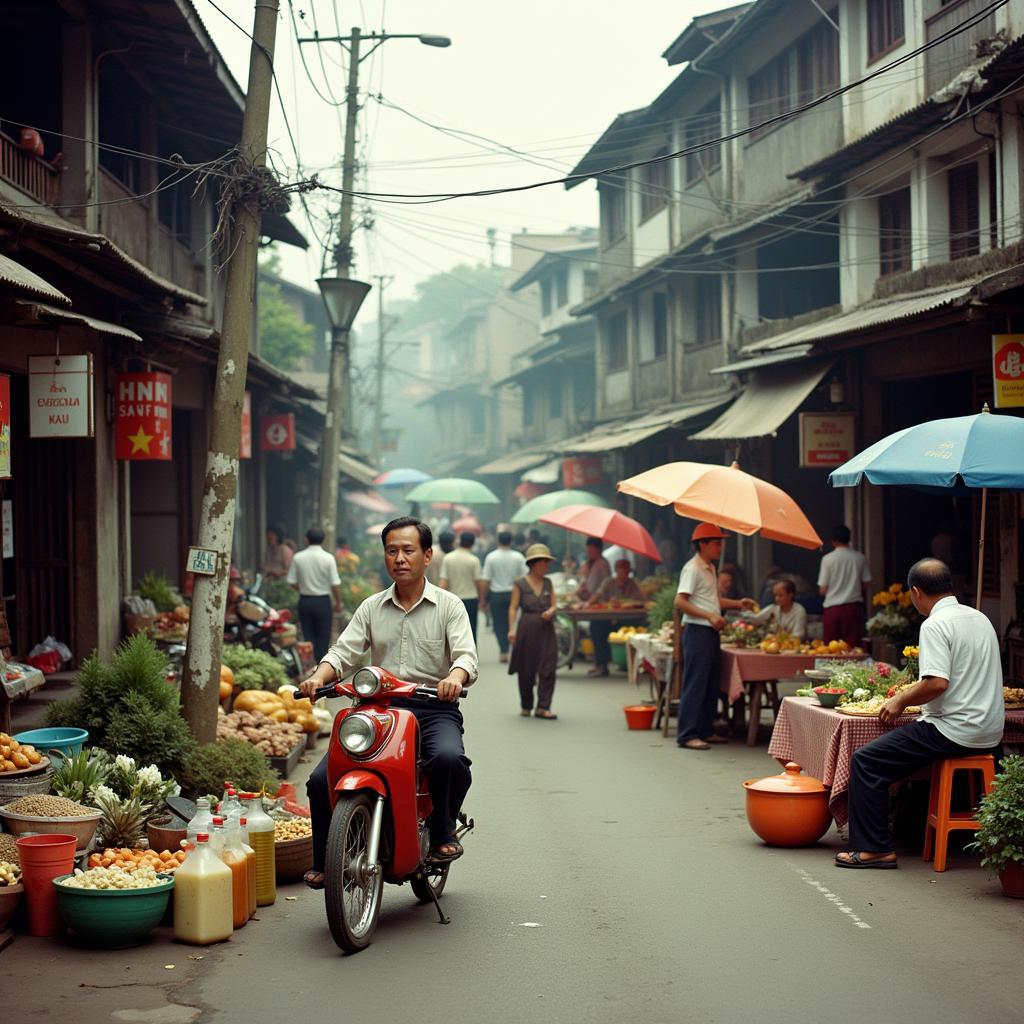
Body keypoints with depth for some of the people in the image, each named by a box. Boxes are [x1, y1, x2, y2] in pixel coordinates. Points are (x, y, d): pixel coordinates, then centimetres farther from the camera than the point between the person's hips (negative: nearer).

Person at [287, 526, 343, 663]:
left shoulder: (298, 558, -4)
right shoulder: (328, 558, -10)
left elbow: (292, 581, -2)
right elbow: (335, 584, -11)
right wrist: (338, 602, 2)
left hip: (305, 600, 2)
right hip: (323, 601, -2)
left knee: (308, 636, 10)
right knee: (323, 637, 6)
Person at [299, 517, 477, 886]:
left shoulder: (449, 606, 6)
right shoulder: (371, 608, 16)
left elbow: (466, 654, -7)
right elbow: (343, 652, 7)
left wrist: (455, 677, -31)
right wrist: (319, 677, -16)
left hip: (434, 708, -3)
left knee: (449, 758, -36)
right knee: (321, 780, -15)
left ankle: (443, 833, -9)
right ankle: (324, 861, 0)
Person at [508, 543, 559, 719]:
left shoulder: (548, 583, 10)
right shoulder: (520, 584, -2)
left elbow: (554, 605, 11)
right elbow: (513, 608, -4)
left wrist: (550, 611, -12)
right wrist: (511, 629, -14)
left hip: (546, 629, 4)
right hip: (527, 629, -3)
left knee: (547, 669, -6)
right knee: (526, 670, 5)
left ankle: (543, 707, -5)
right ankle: (526, 706, 21)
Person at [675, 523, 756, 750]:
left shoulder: (710, 568, 17)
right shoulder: (693, 569, -13)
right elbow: (680, 601, -20)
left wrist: (738, 603, 15)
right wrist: (709, 616, -24)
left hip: (711, 632, 10)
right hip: (697, 631, -10)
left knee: (712, 685, 12)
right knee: (695, 685, -8)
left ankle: (705, 730, 20)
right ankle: (687, 735, -6)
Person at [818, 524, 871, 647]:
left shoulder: (828, 559, -6)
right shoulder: (860, 558, 0)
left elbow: (822, 590, -5)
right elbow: (866, 584, 5)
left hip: (833, 607, -2)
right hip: (854, 606, 2)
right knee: (852, 646, 3)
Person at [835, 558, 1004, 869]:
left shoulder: (935, 625, -14)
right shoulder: (980, 618, 14)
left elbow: (937, 682, -24)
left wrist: (901, 701, -7)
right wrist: (911, 692, 31)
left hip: (954, 732, -9)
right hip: (991, 735, 9)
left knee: (865, 762, -5)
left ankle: (874, 848, -8)